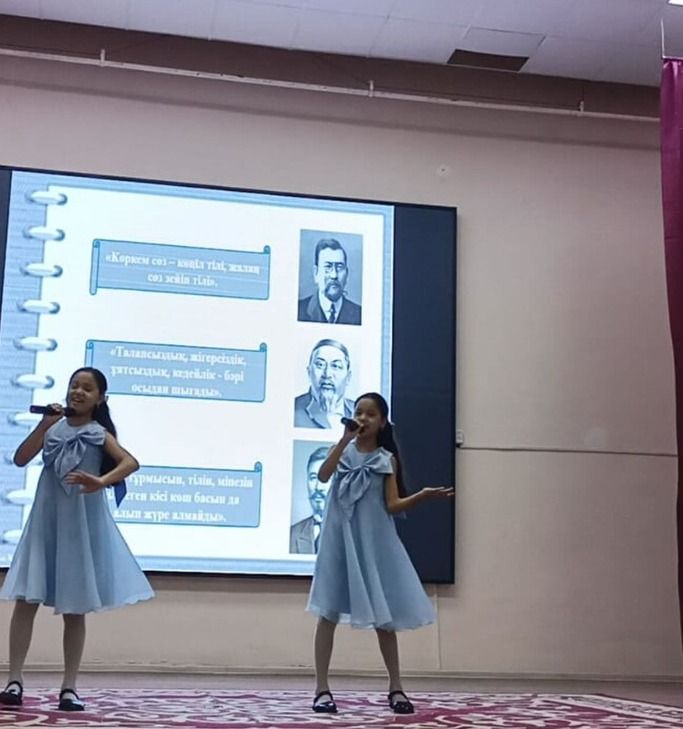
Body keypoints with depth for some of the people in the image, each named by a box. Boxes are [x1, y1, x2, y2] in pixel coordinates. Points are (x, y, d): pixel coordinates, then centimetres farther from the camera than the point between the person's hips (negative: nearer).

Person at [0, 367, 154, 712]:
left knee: (75, 609, 5)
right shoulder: (53, 428, 6)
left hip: (82, 526, -2)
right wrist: (43, 425, -13)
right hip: (45, 522, 2)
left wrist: (100, 482, -33)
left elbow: (131, 462, -17)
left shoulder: (99, 434, -1)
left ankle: (69, 688, 11)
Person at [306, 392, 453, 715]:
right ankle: (322, 688, 5)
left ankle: (395, 686, 18)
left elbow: (393, 505, -2)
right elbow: (322, 476, -17)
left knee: (382, 614, 6)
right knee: (329, 610, -1)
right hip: (340, 537, 0)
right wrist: (345, 439, -20)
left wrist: (424, 494, -16)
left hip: (374, 541, 1)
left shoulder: (387, 459, 3)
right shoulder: (344, 451, 3)